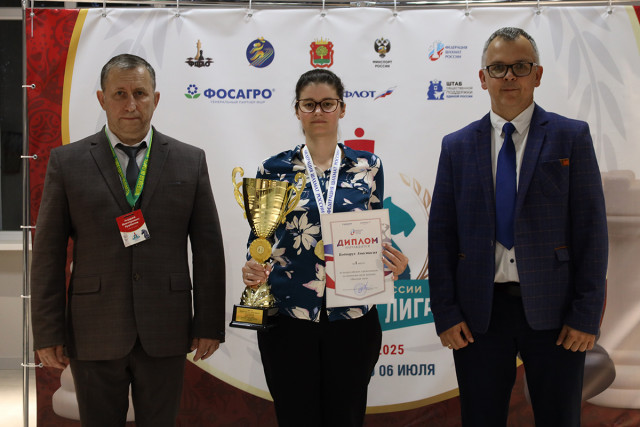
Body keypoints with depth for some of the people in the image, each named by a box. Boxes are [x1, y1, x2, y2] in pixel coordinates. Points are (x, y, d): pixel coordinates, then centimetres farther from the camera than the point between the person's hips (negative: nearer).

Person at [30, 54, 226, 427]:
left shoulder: (190, 161, 5)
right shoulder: (67, 162, 2)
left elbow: (208, 248, 5)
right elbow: (48, 253, 1)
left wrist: (209, 325, 1)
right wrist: (48, 333, -3)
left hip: (165, 332, 1)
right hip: (94, 335, -1)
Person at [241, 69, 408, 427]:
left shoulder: (367, 166, 5)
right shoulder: (275, 169, 3)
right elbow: (260, 237, 8)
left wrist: (393, 262, -10)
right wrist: (254, 269, -13)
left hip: (352, 318, 1)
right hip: (288, 317, -1)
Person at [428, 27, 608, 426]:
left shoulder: (571, 137, 2)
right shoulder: (457, 147, 8)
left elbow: (591, 227, -2)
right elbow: (441, 232, 6)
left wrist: (586, 314, -8)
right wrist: (445, 312, -2)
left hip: (553, 310, -1)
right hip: (480, 313, 2)